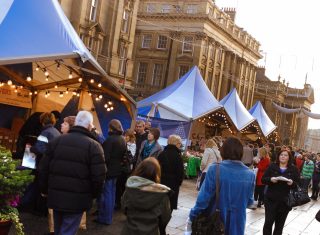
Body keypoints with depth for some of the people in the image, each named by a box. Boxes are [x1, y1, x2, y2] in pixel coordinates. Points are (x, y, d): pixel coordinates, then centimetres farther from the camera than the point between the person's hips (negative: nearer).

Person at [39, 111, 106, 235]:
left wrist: (45, 189, 19)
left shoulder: (56, 141, 3)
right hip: (77, 199, -4)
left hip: (56, 196, 5)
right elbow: (99, 176, -14)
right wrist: (93, 194, 4)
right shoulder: (94, 146, -11)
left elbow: (44, 168, 6)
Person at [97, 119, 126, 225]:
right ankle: (108, 216, 29)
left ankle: (105, 218, 8)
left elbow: (105, 157, -21)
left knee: (106, 194, 1)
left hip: (108, 169, -8)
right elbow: (123, 155, 15)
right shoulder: (122, 140, 7)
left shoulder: (110, 139, -20)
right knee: (111, 193, 17)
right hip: (116, 169, 8)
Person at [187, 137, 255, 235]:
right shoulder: (250, 175, -6)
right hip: (236, 224, 3)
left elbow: (203, 198, -16)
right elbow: (249, 201, 5)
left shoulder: (215, 169, -17)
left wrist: (191, 217, -2)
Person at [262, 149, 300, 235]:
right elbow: (263, 179, 1)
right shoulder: (272, 166, 2)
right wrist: (270, 179, -19)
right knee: (268, 222, -3)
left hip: (285, 201, 1)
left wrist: (292, 183, -19)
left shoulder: (293, 169, 3)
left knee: (280, 224, 9)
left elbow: (298, 184, 2)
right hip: (271, 199, -1)